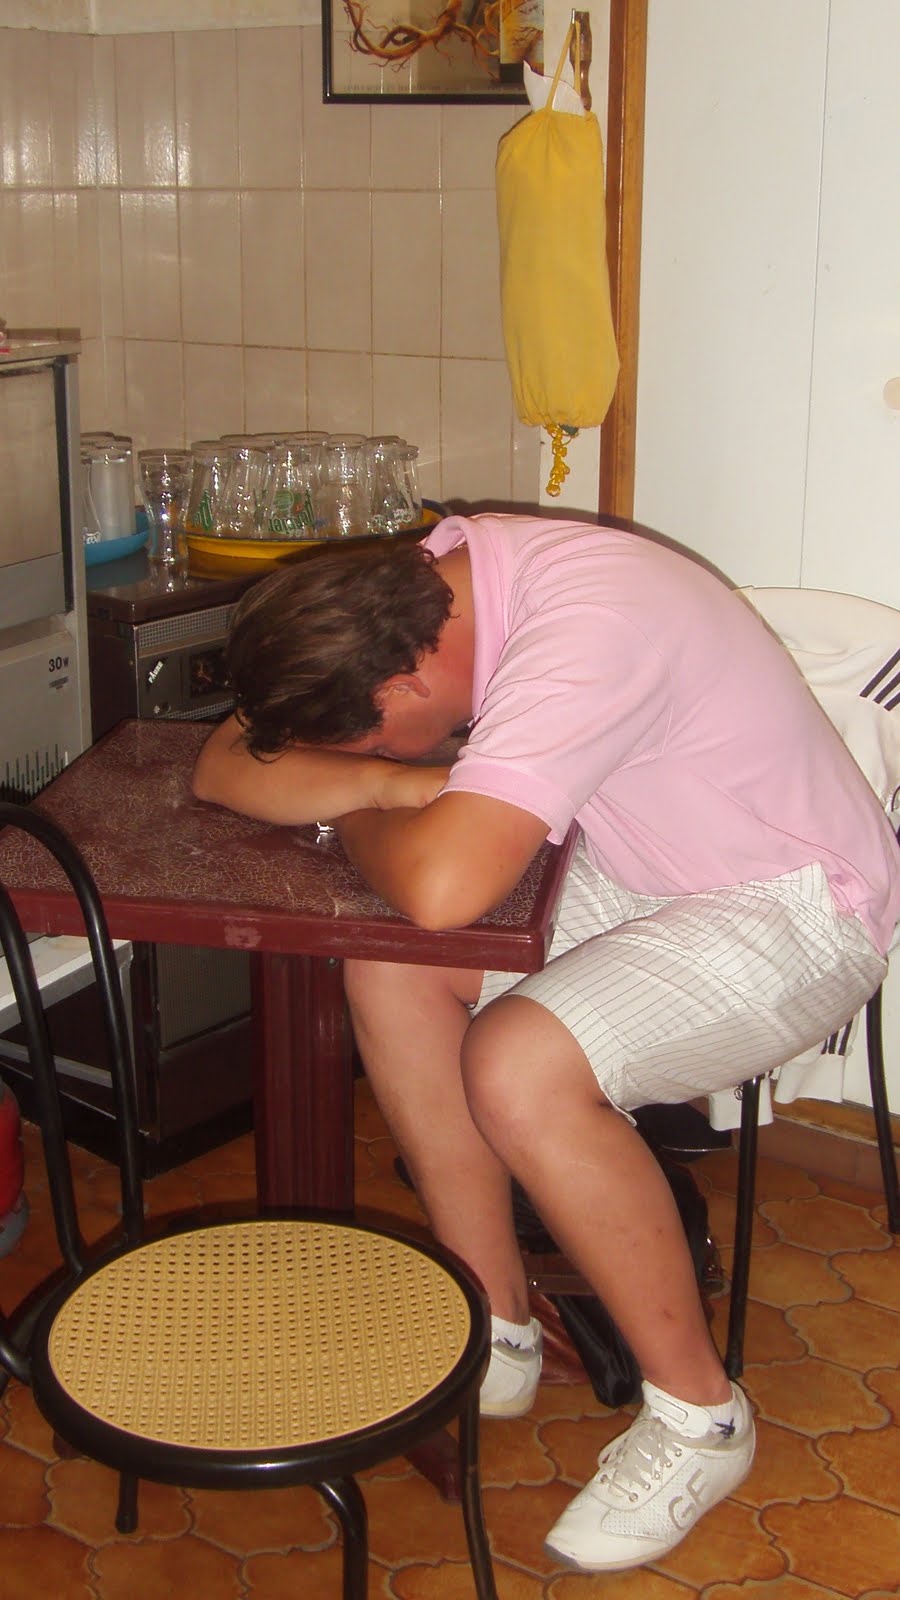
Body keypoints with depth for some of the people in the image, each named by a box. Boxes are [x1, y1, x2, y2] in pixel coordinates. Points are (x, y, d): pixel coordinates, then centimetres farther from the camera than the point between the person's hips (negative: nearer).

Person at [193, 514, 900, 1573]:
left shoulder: (583, 632, -34)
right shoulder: (425, 581, -8)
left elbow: (441, 889, -44)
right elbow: (224, 770, -6)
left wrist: (356, 811, -22)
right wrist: (392, 782, -24)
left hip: (791, 909, -8)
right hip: (638, 877, 8)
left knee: (519, 1069, -29)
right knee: (387, 966, -10)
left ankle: (698, 1411, -5)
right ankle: (497, 1336, 5)